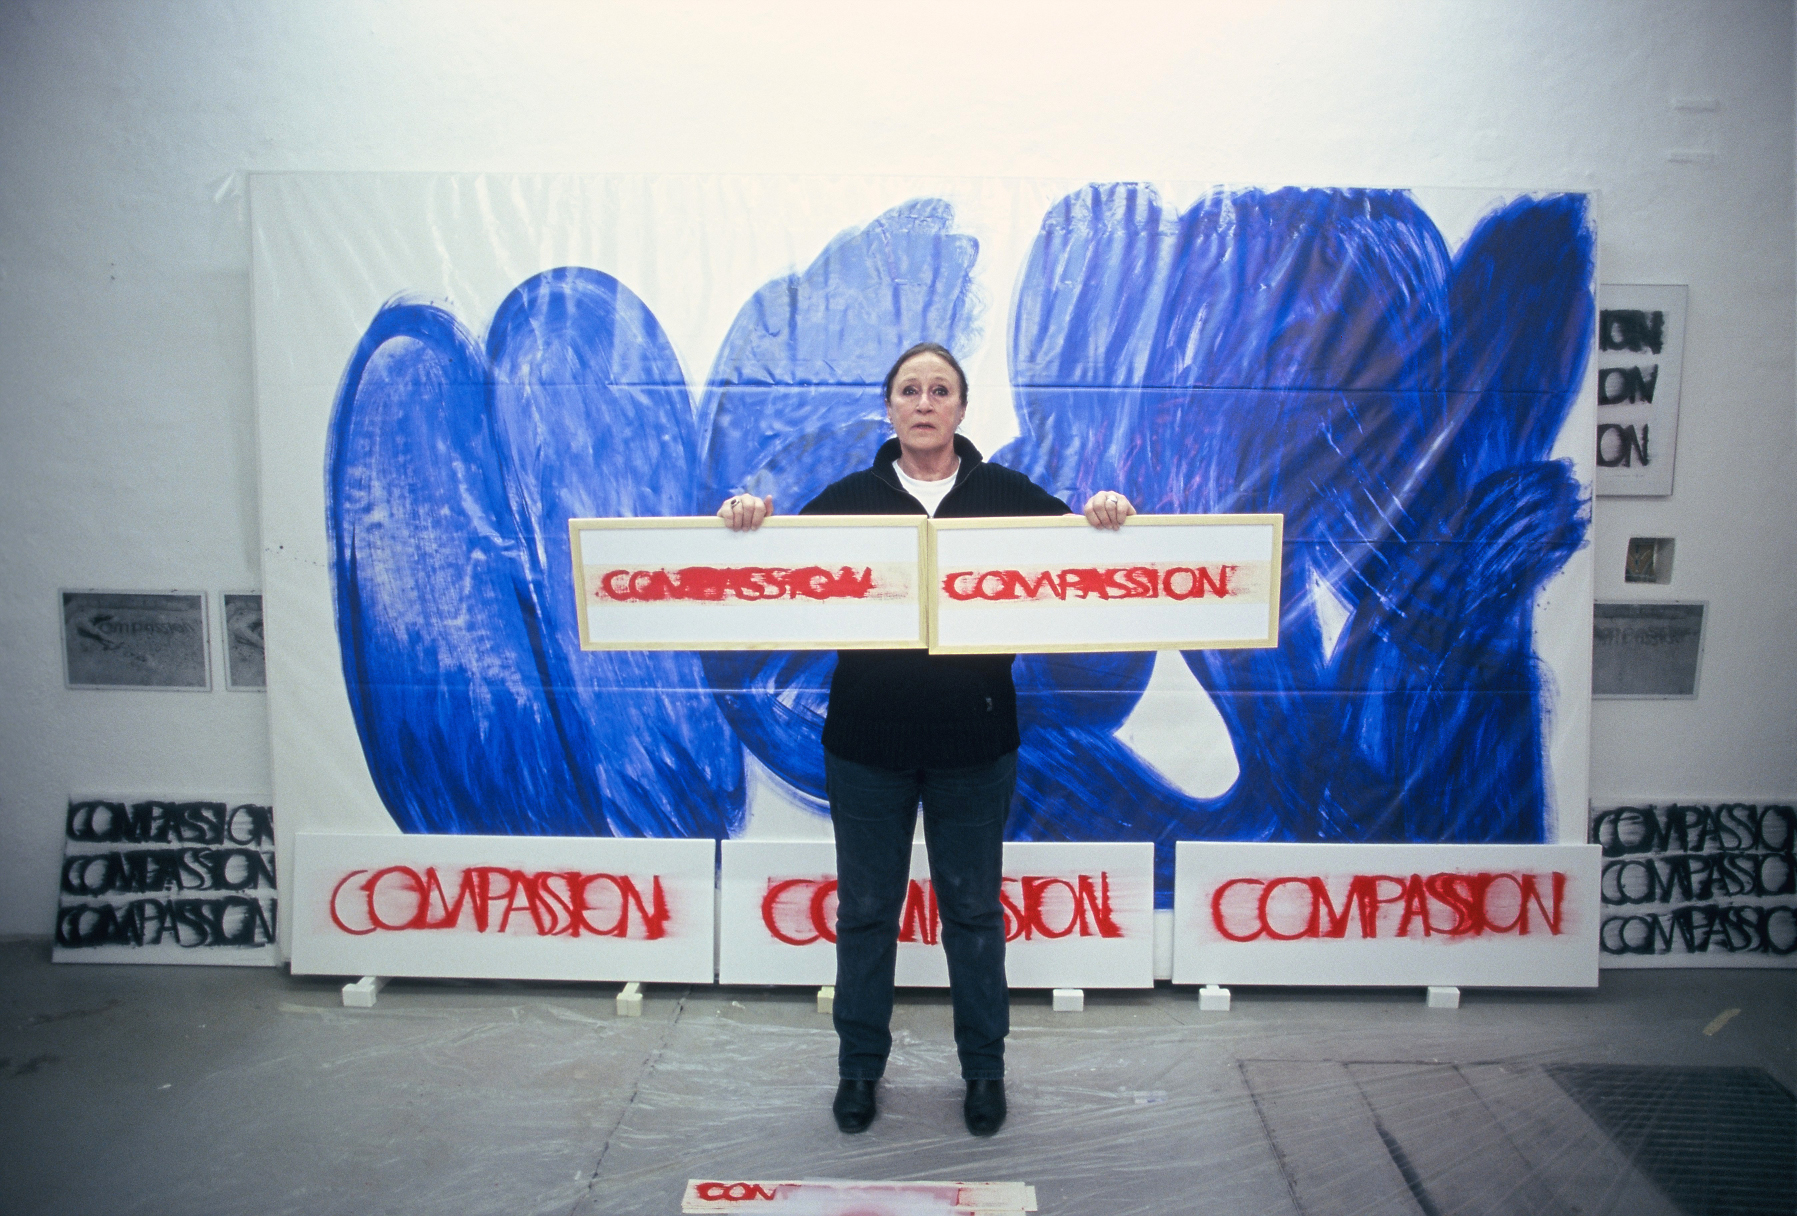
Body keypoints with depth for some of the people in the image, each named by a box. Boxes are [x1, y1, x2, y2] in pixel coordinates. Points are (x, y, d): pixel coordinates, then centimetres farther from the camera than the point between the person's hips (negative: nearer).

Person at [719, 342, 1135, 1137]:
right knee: (865, 911, 13)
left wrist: (1107, 518, -24)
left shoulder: (1005, 494, 1)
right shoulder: (851, 497, 1)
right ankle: (859, 1068, 32)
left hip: (974, 748, 0)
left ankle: (985, 1070, 32)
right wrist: (747, 521, -24)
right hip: (866, 746, 0)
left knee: (973, 911, 14)